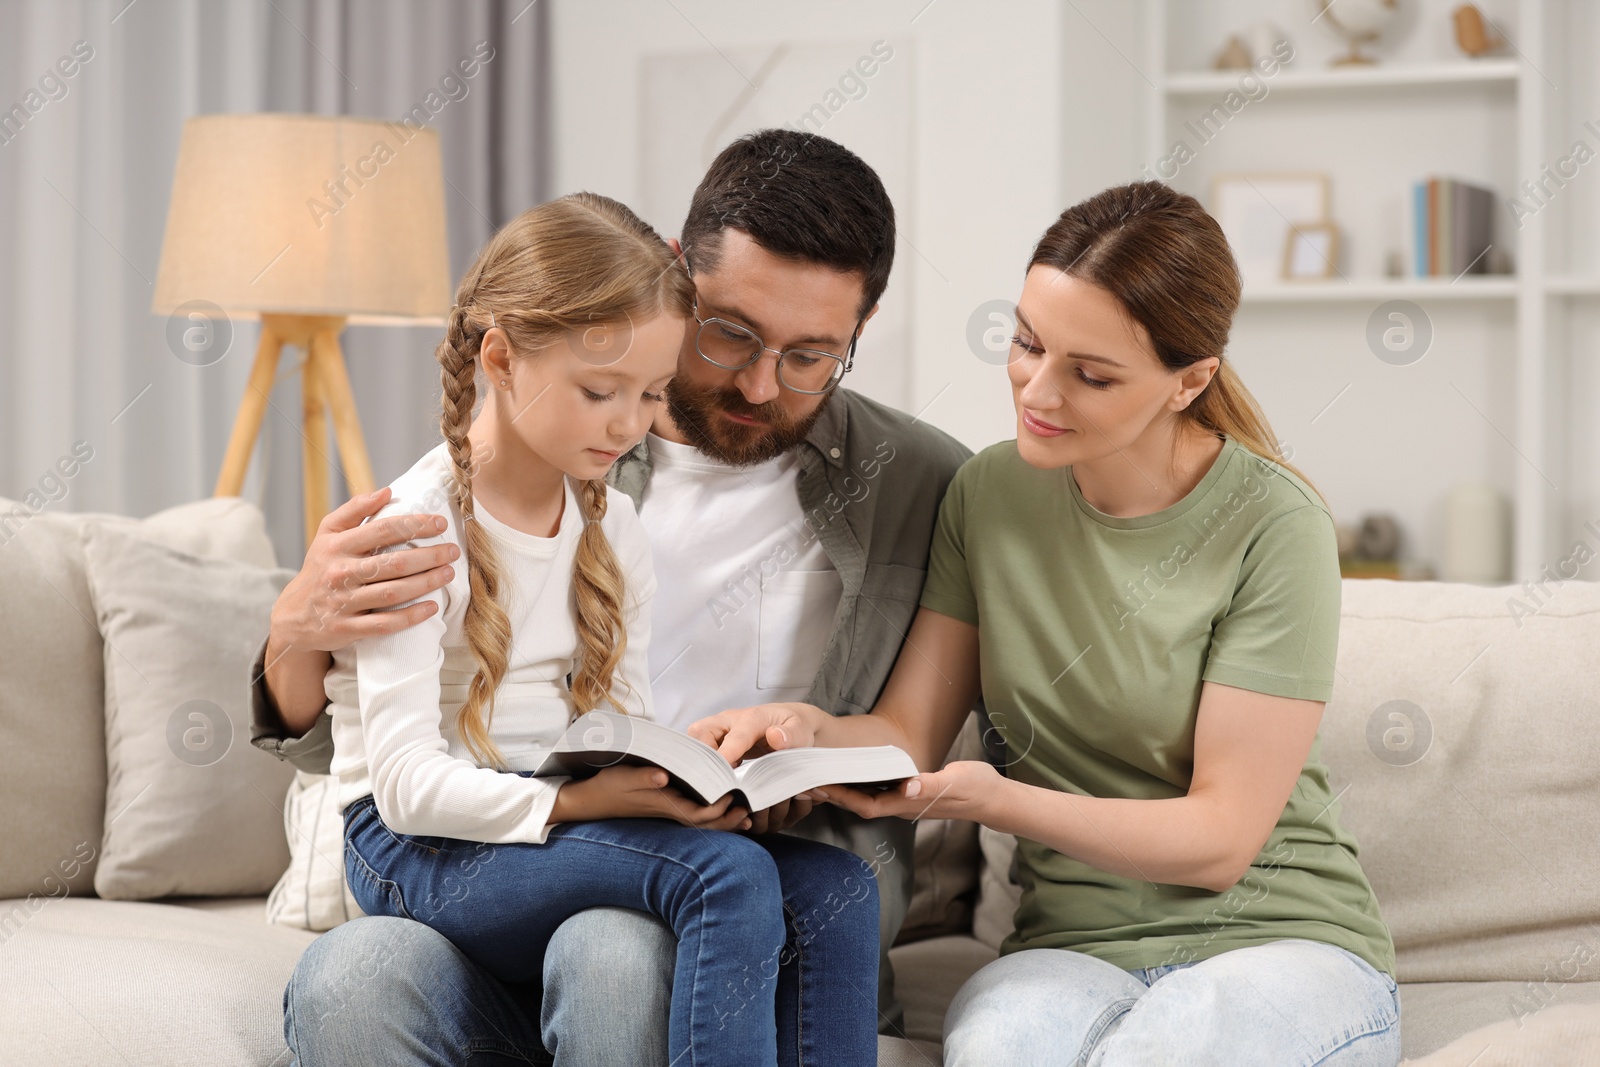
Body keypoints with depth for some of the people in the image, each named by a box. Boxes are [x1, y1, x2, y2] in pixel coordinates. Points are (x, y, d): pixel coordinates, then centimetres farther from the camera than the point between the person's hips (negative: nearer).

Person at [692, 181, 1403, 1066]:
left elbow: (1221, 838, -12)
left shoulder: (1273, 528, -11)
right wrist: (812, 730, -16)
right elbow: (909, 730, 7)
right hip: (1073, 944, 2)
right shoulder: (989, 492, 6)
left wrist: (996, 800, -24)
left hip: (1278, 937, -2)